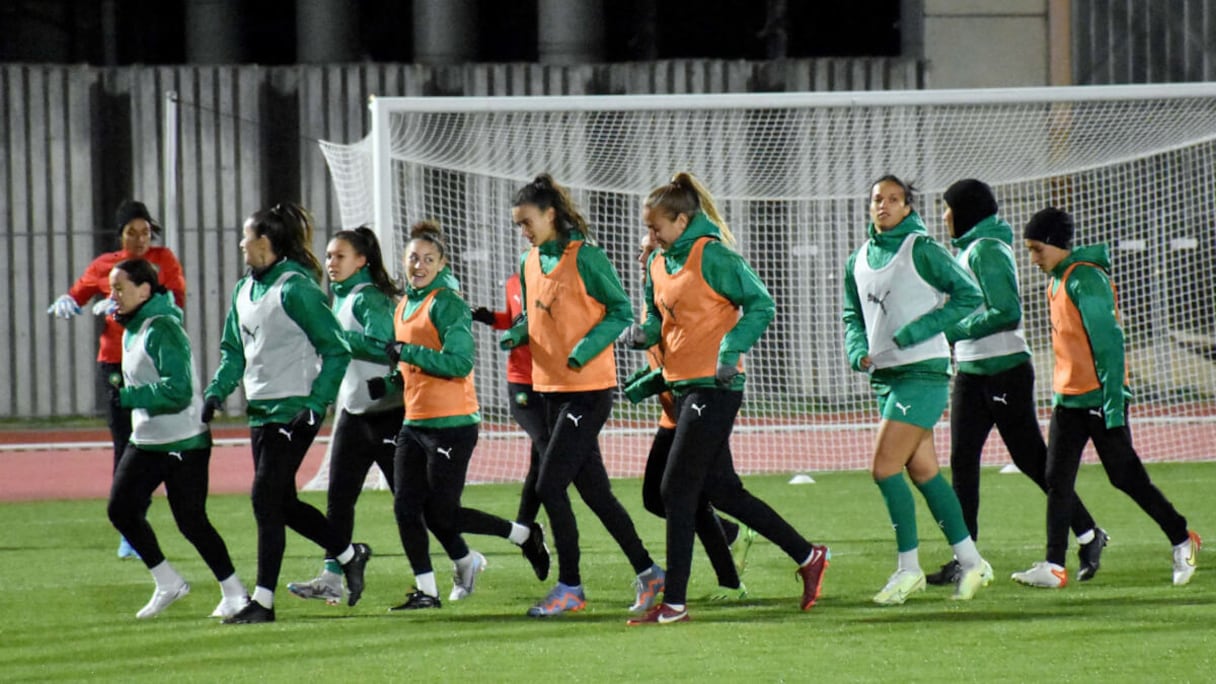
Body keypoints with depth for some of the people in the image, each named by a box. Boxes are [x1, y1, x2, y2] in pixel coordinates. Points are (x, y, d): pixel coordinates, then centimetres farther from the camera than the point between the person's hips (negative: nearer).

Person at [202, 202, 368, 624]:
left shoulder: (296, 288, -15)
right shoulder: (245, 289, 11)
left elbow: (337, 350, -14)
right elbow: (234, 350, 20)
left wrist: (315, 404, -19)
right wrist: (217, 391, 4)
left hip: (293, 411, -9)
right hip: (261, 411, 9)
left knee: (266, 498, -9)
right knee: (282, 502, 12)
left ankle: (263, 601, -4)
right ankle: (349, 556, 30)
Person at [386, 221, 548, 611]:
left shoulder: (447, 303, -13)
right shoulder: (405, 305, 14)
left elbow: (460, 362, -22)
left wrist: (406, 352, -22)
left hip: (451, 425, -8)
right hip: (414, 422, 8)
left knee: (442, 513, -4)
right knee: (406, 507, 1)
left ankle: (524, 536, 15)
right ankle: (426, 591, 11)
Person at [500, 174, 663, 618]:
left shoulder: (585, 257, -12)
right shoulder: (529, 263, 10)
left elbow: (621, 311, -10)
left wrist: (585, 348, -23)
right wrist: (516, 334, -1)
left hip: (588, 389, -8)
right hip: (551, 389, 8)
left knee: (549, 486, -10)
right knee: (593, 490, 10)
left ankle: (569, 588, -1)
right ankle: (647, 573, 19)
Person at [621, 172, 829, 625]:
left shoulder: (712, 256, -13)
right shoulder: (660, 264, 12)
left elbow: (760, 305, -13)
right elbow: (658, 316, 23)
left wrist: (730, 350, -24)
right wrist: (643, 334, 0)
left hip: (714, 386, -9)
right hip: (683, 385, 9)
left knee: (677, 490, -9)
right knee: (719, 489, 12)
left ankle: (675, 603, -5)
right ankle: (807, 556, 23)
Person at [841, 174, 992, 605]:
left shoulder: (922, 250, -8)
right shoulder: (858, 261, 13)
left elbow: (970, 296, -10)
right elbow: (853, 317, 22)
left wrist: (914, 333, -16)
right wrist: (858, 352, 0)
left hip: (922, 373, -7)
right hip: (885, 376, 7)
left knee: (884, 468, -13)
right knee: (923, 472, 9)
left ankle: (909, 569, -3)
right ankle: (970, 562, 17)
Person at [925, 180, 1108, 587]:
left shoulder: (987, 250, -15)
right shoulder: (969, 250, 14)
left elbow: (1007, 313, -23)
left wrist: (955, 332, -20)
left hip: (1004, 370, -9)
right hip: (972, 372, 9)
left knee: (1031, 458, -2)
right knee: (962, 462, 2)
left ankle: (1088, 535, 11)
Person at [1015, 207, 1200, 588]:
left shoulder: (1086, 280, -16)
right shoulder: (1057, 280, 13)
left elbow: (1108, 342, -19)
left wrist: (1113, 402, -21)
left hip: (1099, 397, -9)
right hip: (1068, 397, 9)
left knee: (1125, 477, 1)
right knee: (1057, 481, 0)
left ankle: (1182, 541, 17)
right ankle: (1054, 566, -3)